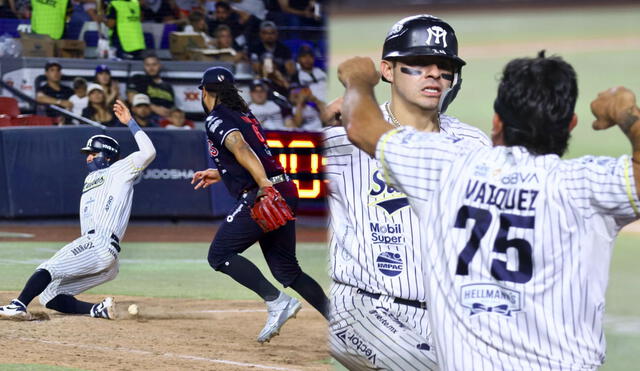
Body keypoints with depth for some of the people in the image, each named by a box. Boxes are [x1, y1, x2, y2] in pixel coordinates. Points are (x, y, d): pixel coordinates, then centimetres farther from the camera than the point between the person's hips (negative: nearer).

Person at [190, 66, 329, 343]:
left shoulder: (217, 119, -2)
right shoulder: (245, 116, 24)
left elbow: (240, 147, -20)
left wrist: (263, 184, -33)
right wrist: (220, 174, 40)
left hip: (262, 196, -9)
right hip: (285, 193, 9)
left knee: (220, 255, -2)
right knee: (286, 270, 14)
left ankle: (277, 301, -15)